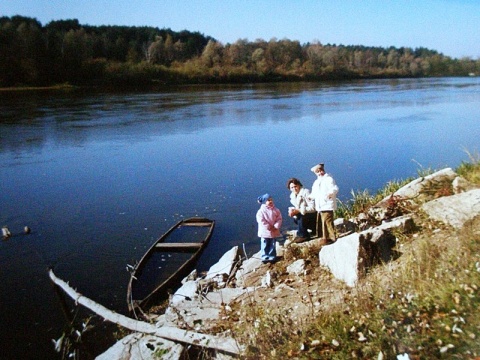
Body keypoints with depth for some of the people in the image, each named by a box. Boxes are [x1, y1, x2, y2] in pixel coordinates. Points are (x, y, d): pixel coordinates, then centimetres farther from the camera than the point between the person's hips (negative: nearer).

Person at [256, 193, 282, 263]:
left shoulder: (276, 210, 1)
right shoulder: (261, 211, -10)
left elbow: (279, 219, -1)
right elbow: (261, 221, -16)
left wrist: (276, 226, -16)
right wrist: (269, 227, -19)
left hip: (274, 231, 3)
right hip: (265, 232, -3)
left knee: (272, 245, 10)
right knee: (265, 246, 6)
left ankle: (272, 257, 20)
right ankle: (265, 257, 16)